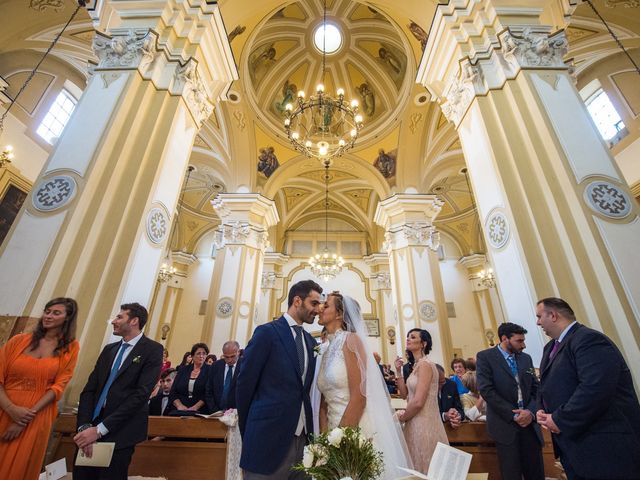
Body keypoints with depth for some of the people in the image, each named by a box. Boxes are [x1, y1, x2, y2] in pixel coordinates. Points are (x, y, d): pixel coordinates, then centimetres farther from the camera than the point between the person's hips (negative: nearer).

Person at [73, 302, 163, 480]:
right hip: (91, 427, 5)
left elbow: (141, 394, -17)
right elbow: (89, 389, 4)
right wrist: (85, 426, -10)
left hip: (120, 433, -5)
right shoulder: (109, 349, 11)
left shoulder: (152, 349, -10)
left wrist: (100, 429, -17)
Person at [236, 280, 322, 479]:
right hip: (269, 438, -6)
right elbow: (244, 384, -7)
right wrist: (248, 432, 3)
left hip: (303, 439, 6)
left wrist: (309, 431, 9)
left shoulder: (311, 341, 10)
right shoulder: (267, 332, -10)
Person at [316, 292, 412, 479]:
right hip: (336, 427, 7)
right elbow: (324, 402, 10)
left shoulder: (351, 339, -14)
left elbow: (359, 397, -19)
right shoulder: (327, 350, 9)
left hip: (359, 429, -7)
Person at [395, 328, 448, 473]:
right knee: (418, 465, 20)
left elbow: (418, 402, -24)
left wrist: (402, 418, -7)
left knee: (424, 467, 7)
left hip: (423, 423, -9)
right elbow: (405, 394, 10)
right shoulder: (417, 365, 10)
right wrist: (399, 372, 1)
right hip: (416, 422, 9)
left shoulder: (425, 364, -19)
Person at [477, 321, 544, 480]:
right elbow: (486, 390, -15)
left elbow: (535, 388, 9)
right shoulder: (485, 357, -9)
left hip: (529, 422, 5)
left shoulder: (526, 358, 9)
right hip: (505, 424, -5)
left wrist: (531, 411, -8)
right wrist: (513, 415, -14)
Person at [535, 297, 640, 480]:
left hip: (605, 448, -9)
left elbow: (596, 388, -30)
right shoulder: (551, 347, 12)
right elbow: (546, 386, 17)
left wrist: (560, 420, -23)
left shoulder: (589, 339, -19)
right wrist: (541, 410, -2)